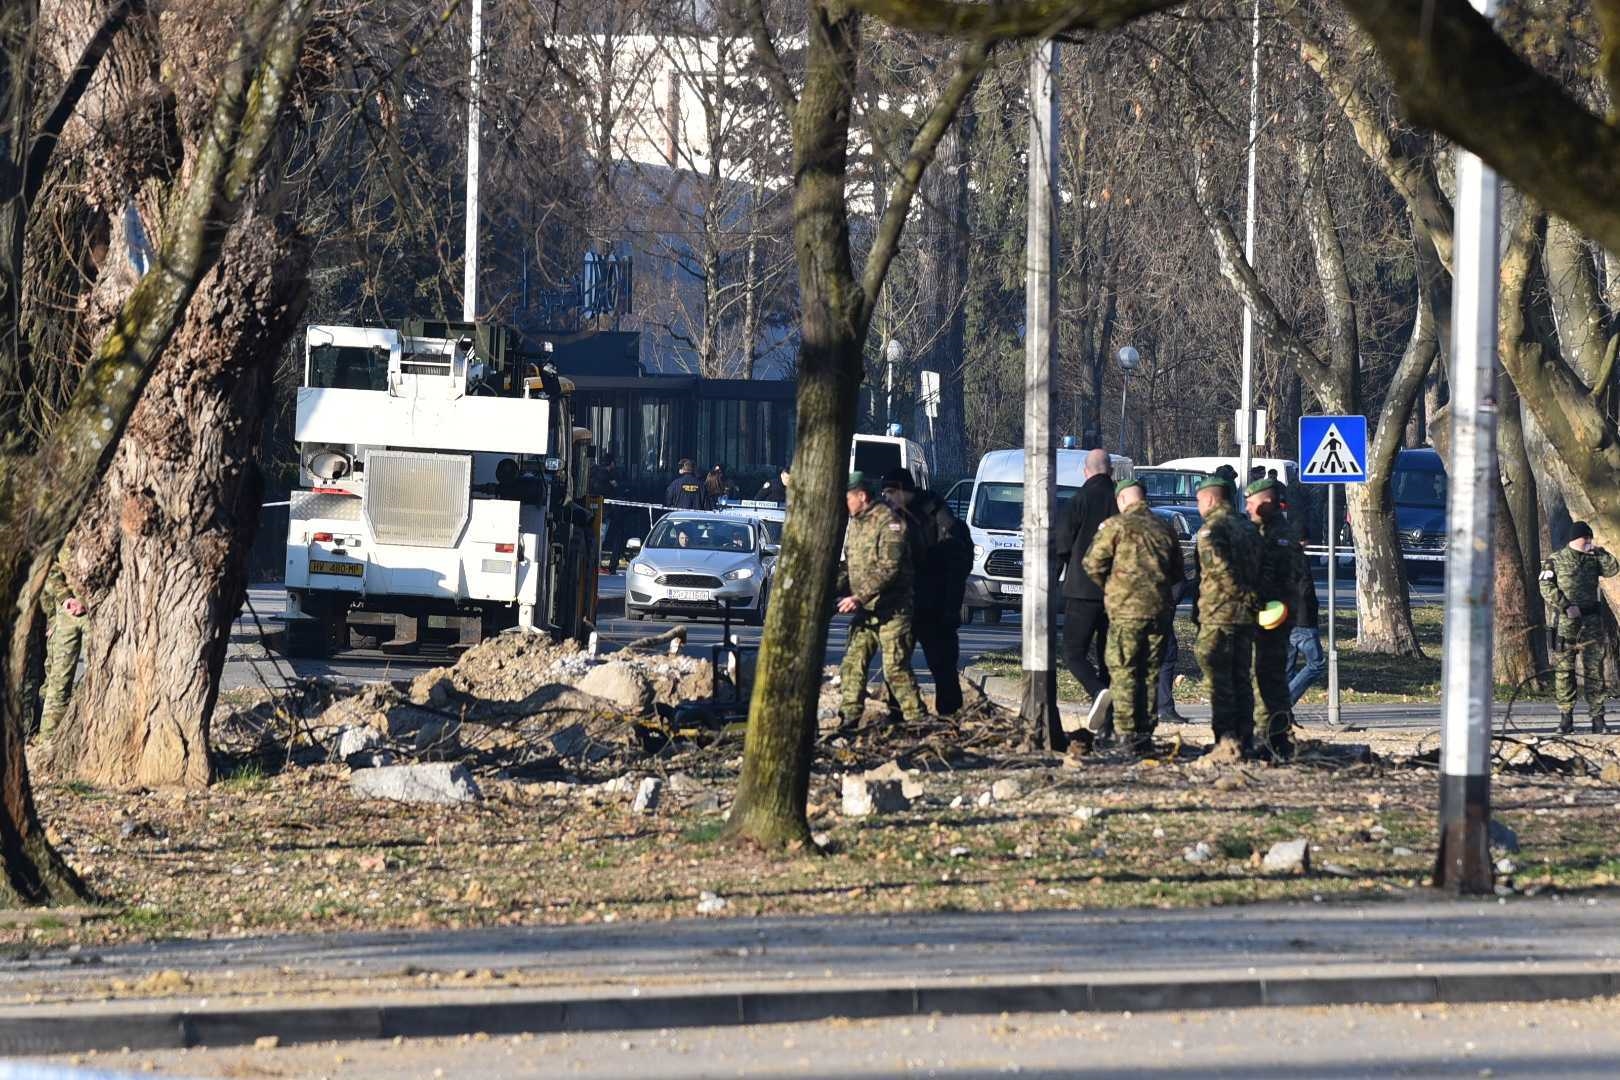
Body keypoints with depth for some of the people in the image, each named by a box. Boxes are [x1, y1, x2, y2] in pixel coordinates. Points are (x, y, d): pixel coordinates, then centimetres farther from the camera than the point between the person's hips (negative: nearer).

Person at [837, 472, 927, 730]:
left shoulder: (888, 522, -13)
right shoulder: (856, 523, 15)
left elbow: (888, 568, -21)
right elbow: (849, 565, 23)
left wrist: (859, 597, -25)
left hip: (891, 609, -9)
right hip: (864, 611, 9)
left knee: (896, 668, -10)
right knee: (852, 665, 3)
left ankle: (917, 720, -6)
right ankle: (849, 720, 5)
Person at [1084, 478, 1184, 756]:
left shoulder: (1117, 525, -4)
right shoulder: (1164, 530, 12)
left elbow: (1093, 564, -6)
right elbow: (1178, 574, 17)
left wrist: (1107, 587, 11)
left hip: (1126, 608, -5)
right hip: (1159, 609, 5)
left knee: (1123, 672, -1)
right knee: (1150, 674, 11)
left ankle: (1129, 733, -8)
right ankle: (1146, 732, 10)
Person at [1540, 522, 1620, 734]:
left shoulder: (1593, 558, 13)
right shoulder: (1555, 560, 1)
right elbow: (1547, 588, -6)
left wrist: (1598, 552, -6)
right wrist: (1566, 607, -14)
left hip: (1591, 621, 3)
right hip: (1565, 621, -3)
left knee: (1594, 669, 0)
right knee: (1563, 670, -1)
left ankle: (1597, 717, 1)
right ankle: (1566, 717, 3)